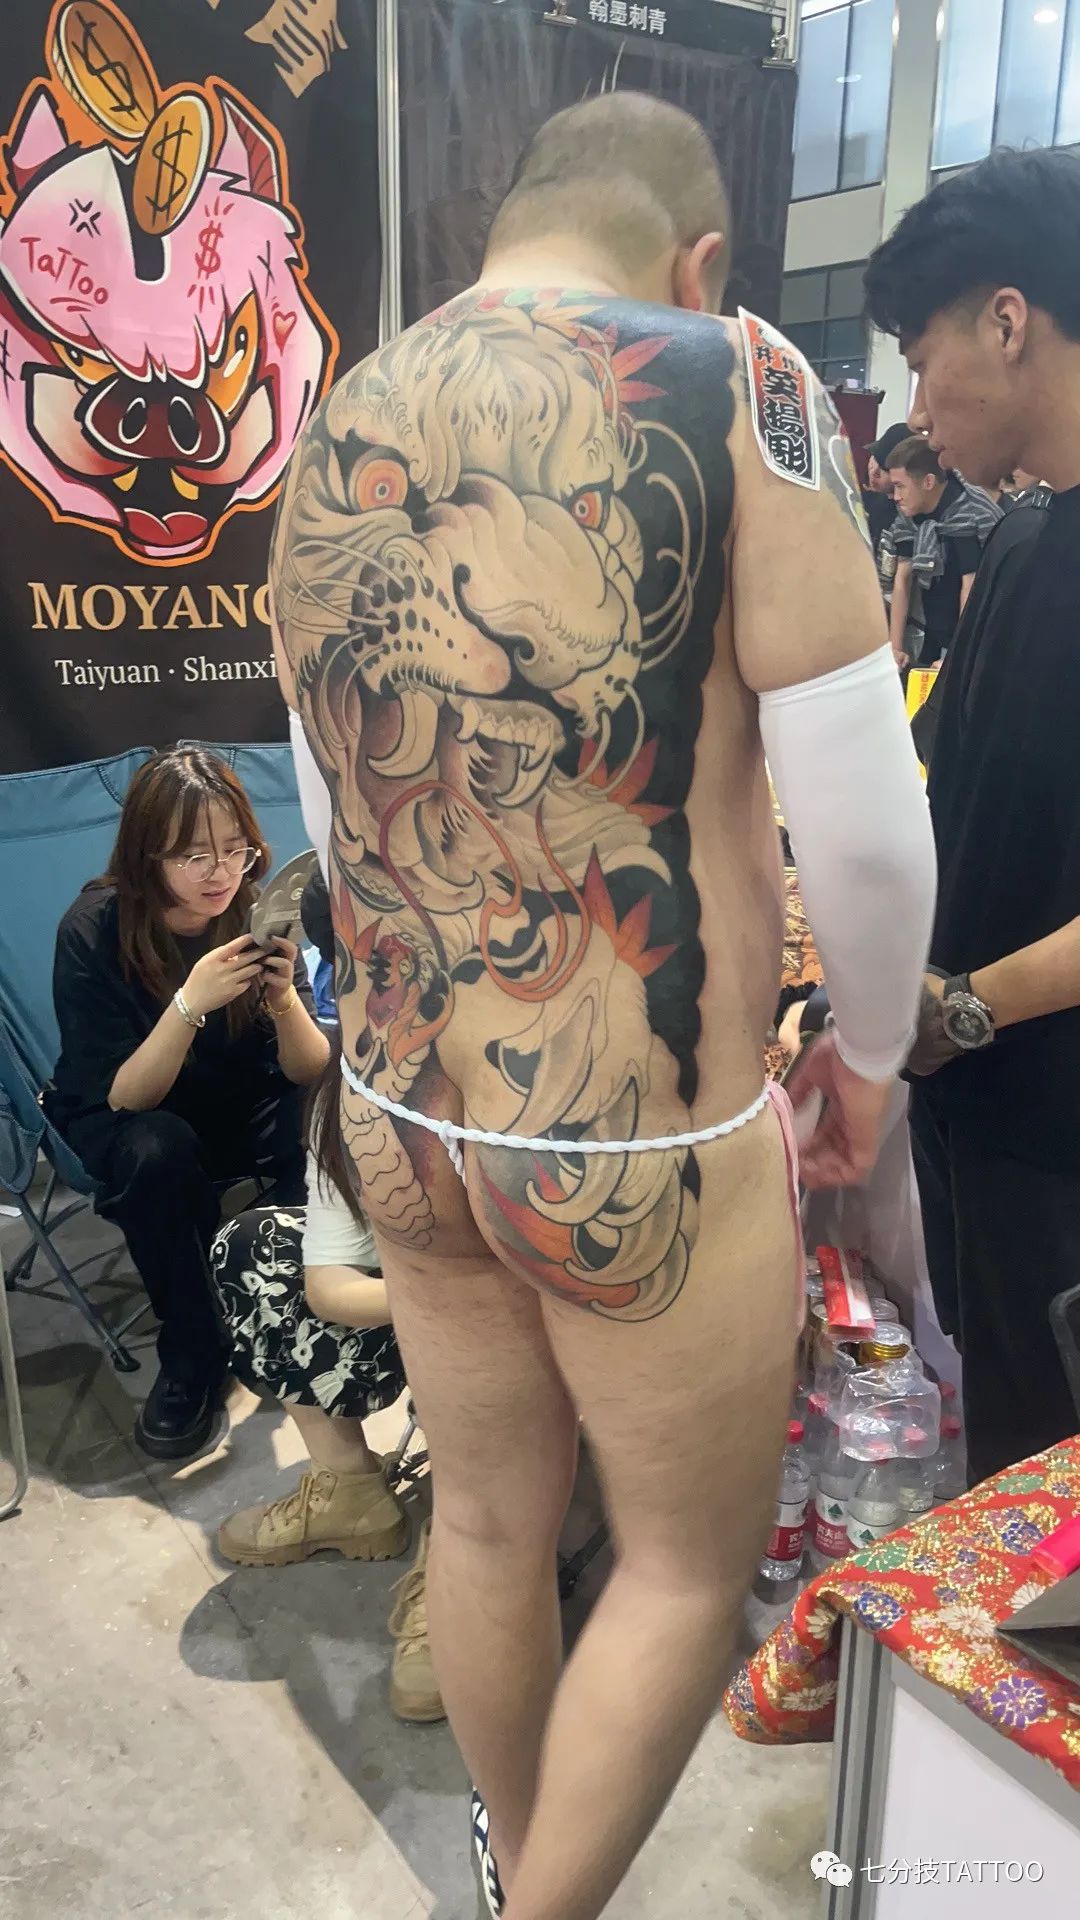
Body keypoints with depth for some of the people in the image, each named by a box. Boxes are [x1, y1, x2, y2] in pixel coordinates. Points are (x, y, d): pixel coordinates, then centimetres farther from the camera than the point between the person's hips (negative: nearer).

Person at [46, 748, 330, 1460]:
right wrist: (191, 1001, -39)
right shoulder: (95, 928, -22)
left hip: (243, 1108, 2)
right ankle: (191, 1358, -13)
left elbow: (310, 1073, -15)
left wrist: (284, 998, -36)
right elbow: (126, 1097, -24)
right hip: (122, 1118, -2)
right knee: (158, 1153, -35)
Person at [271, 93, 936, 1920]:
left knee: (490, 1523, 27)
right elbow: (864, 817, -14)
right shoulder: (728, 382, -13)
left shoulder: (326, 435, 5)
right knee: (688, 1564, 21)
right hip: (644, 1149, -6)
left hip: (399, 1113, 6)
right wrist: (871, 1048, 5)